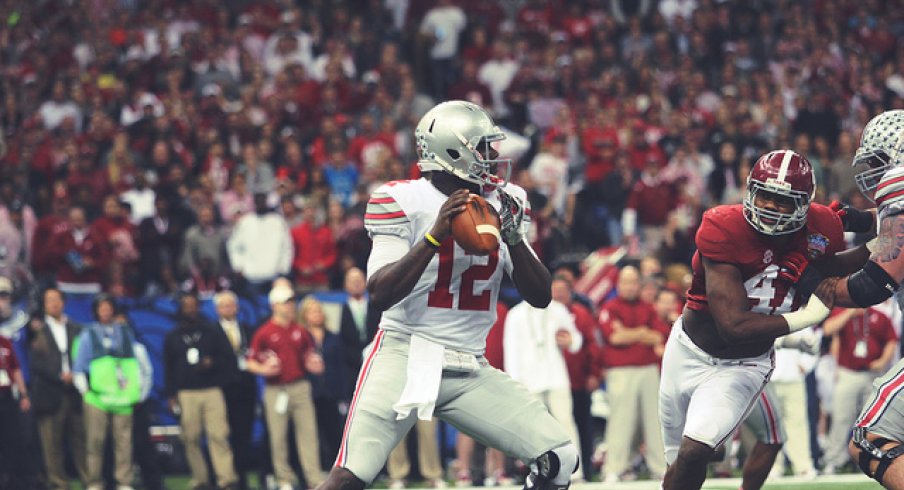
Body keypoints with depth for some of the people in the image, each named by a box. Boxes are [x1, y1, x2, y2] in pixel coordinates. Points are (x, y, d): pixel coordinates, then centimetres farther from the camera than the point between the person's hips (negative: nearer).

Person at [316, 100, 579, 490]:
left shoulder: (501, 204, 9)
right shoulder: (405, 202, -6)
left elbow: (540, 297, 5)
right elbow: (380, 294, -17)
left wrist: (513, 238, -11)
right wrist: (435, 236, -24)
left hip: (471, 372, 5)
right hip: (405, 358, -5)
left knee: (560, 459, -7)